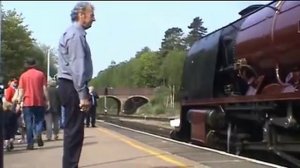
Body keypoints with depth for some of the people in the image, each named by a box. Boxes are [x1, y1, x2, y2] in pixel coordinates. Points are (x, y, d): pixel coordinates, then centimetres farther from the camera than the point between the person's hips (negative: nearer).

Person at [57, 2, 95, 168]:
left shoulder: (75, 33, 17)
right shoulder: (75, 35, -14)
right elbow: (77, 67, -21)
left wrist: (83, 93, 19)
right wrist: (83, 95, -22)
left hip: (70, 86, 10)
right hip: (72, 87, -10)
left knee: (73, 129, 14)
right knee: (74, 130, -7)